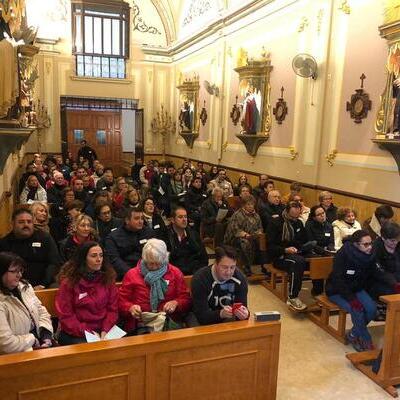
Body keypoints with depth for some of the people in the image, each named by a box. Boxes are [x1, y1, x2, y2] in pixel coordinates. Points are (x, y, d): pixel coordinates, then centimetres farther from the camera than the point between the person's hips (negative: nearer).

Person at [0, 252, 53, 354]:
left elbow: (42, 311, 13)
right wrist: (33, 340, -11)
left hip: (38, 344, 7)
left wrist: (46, 334, -2)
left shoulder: (24, 287, 6)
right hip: (16, 356, -7)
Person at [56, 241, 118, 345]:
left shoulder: (107, 278, 6)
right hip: (75, 334, -3)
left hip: (103, 331, 3)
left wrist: (105, 331, -8)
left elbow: (112, 308, 6)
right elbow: (65, 315, -4)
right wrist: (85, 332, -13)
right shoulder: (69, 281, -3)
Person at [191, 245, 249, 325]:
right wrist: (221, 314, -45)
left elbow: (242, 307, -13)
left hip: (228, 318, 2)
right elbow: (201, 315, -27)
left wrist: (244, 314, -37)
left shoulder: (240, 279, -14)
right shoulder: (200, 279, -25)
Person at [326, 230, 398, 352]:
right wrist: (351, 299, -33)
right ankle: (366, 340, -3)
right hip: (336, 291, -6)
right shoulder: (343, 254, -24)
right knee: (357, 309, -27)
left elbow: (378, 273, -3)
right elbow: (338, 280, -26)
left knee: (372, 308, -18)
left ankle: (353, 334, 5)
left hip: (356, 289, 6)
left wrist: (394, 285, -21)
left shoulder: (369, 255, -6)